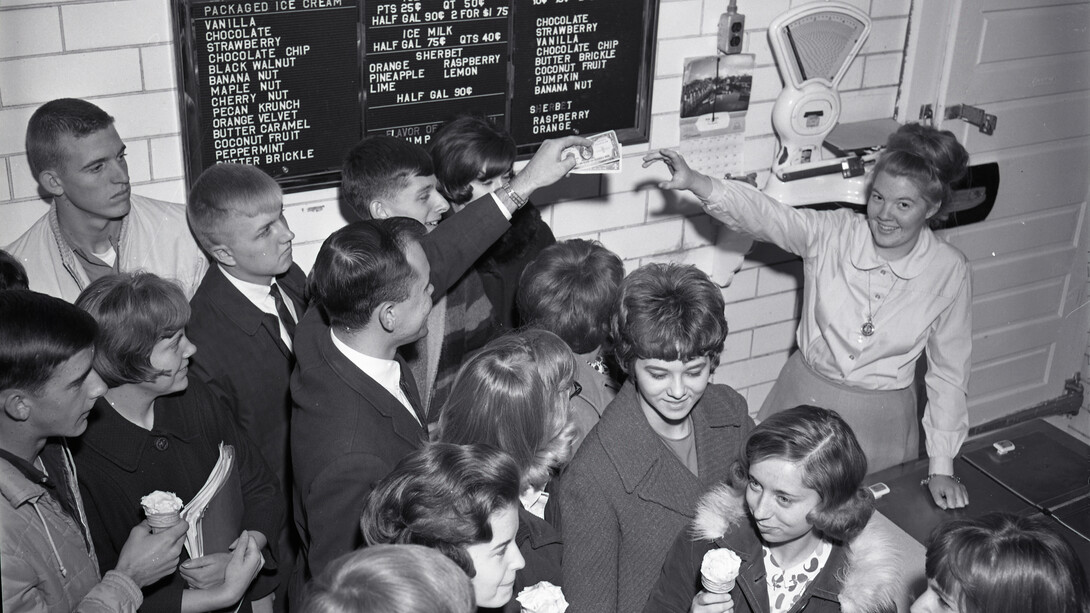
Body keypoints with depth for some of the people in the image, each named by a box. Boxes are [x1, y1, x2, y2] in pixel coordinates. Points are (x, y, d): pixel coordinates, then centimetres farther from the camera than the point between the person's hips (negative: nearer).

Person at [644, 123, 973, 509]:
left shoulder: (949, 271, -11)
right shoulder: (833, 233, -12)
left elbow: (949, 372, -3)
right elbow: (763, 215, -28)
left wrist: (941, 466, -4)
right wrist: (694, 182, -46)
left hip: (878, 420, 0)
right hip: (805, 397, 1)